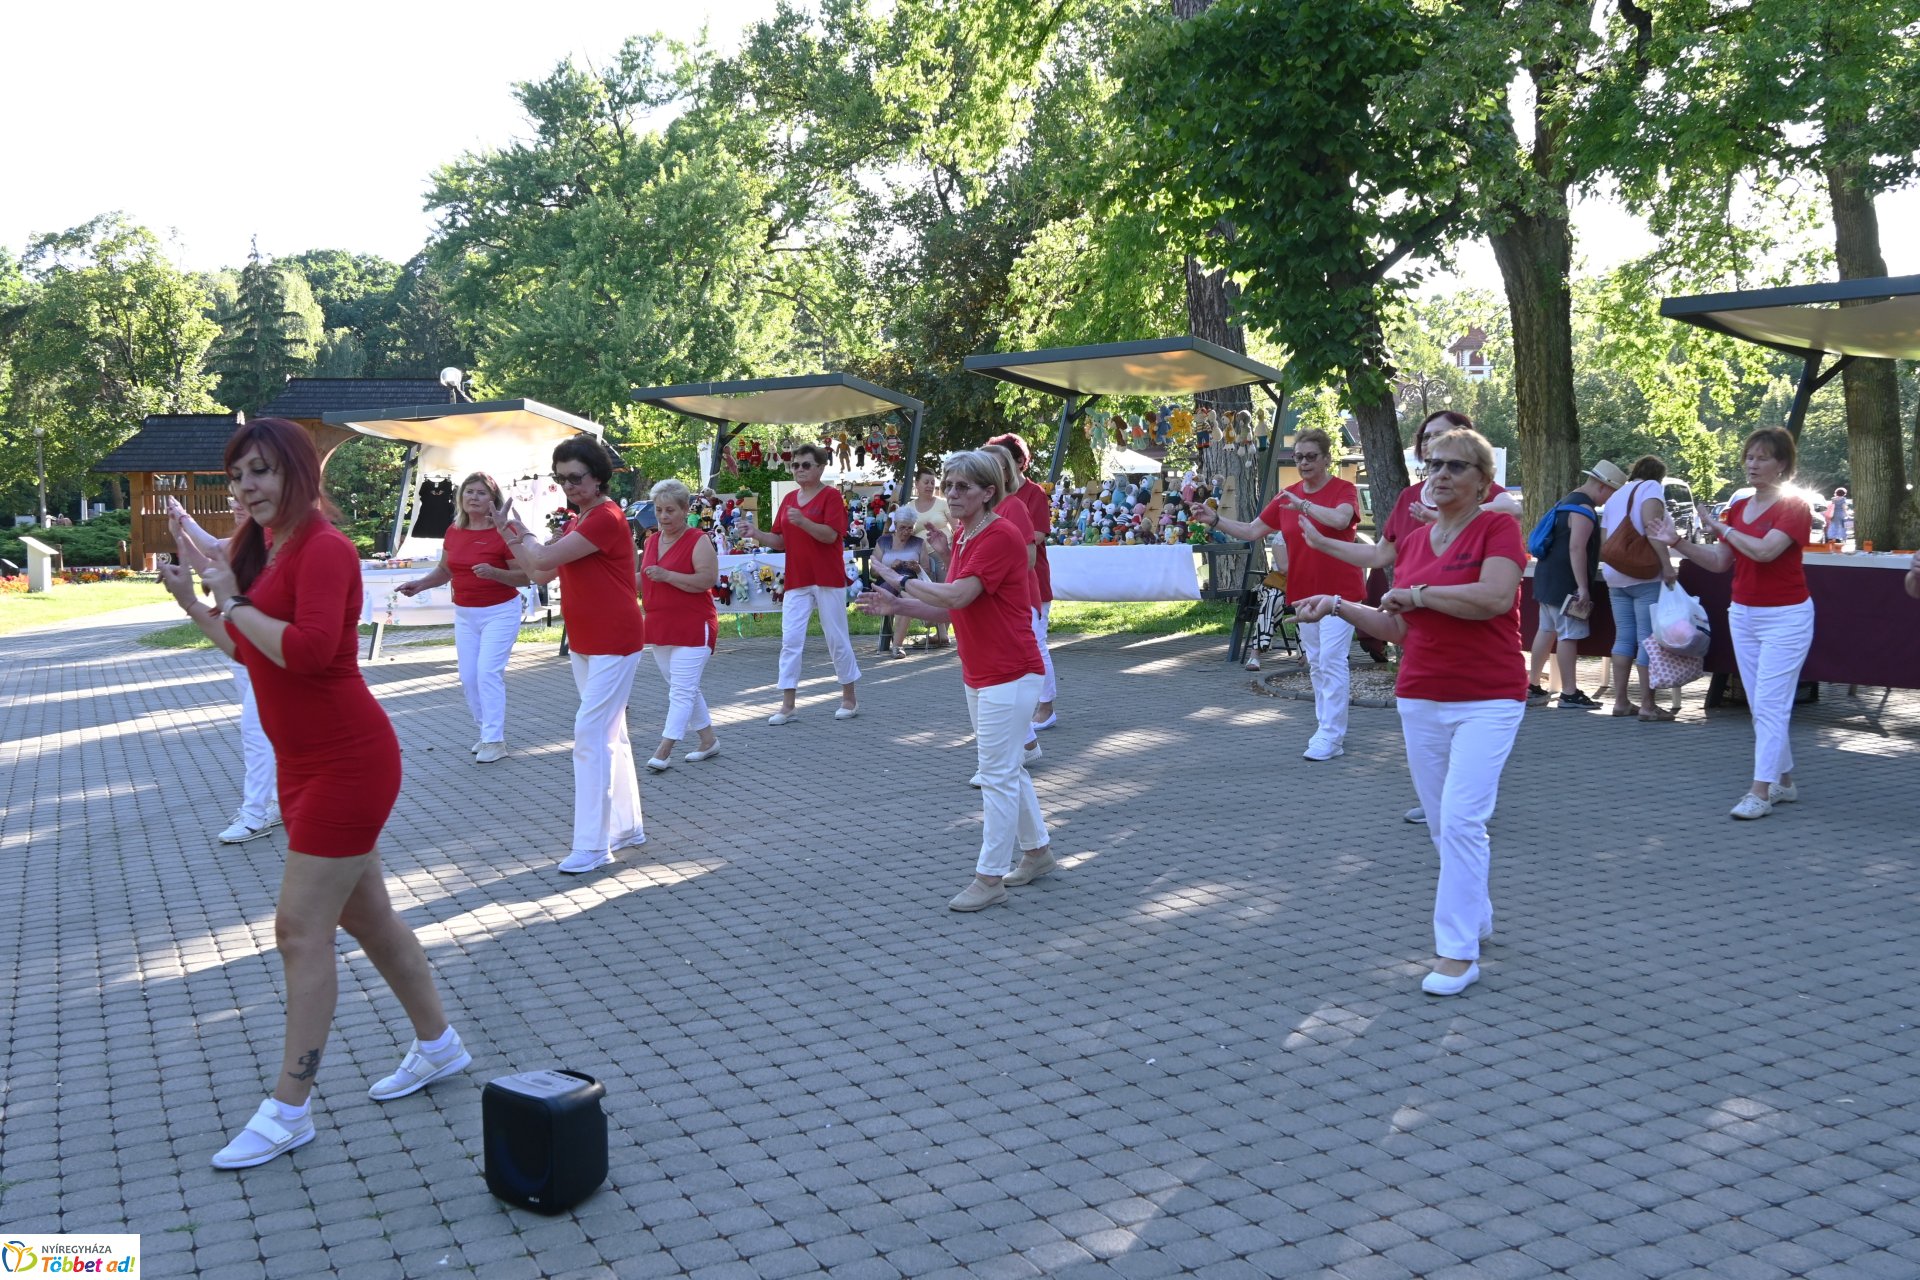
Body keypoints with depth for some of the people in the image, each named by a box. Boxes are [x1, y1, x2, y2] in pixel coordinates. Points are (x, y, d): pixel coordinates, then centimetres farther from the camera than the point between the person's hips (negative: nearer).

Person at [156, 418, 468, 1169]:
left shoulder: (323, 548, -18)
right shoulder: (265, 551, 10)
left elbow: (309, 647, -31)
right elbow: (248, 649, 19)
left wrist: (233, 601, -20)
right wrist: (192, 600, 11)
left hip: (346, 764, -10)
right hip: (306, 764, 10)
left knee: (301, 930, -5)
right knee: (364, 915, 18)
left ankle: (287, 1112, 5)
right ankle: (438, 1046, 35)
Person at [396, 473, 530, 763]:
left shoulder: (503, 533, -14)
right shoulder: (453, 532, 3)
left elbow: (524, 577, -13)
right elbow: (445, 570, 16)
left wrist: (494, 572, -29)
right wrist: (420, 584, 0)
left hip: (499, 612, -6)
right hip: (464, 614, 6)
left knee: (488, 672, -13)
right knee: (469, 676, 7)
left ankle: (494, 740, -8)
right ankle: (486, 731, 20)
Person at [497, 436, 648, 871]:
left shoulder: (606, 519, -19)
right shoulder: (575, 524, 13)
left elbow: (544, 558, -23)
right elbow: (539, 573, 12)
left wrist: (523, 533, -2)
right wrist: (509, 535, 0)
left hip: (613, 644, -10)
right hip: (583, 644, 10)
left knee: (591, 736, -11)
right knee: (611, 735, 16)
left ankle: (592, 846, -7)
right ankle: (628, 826, 27)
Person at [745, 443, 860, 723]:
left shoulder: (831, 495, -5)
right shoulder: (789, 500, 12)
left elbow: (830, 534, -17)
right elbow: (780, 541, 13)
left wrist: (802, 521, -30)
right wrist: (755, 533, -4)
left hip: (827, 580, -5)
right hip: (796, 581, 5)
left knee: (837, 639, 4)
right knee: (790, 641, -1)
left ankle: (850, 698, 19)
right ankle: (788, 706, 1)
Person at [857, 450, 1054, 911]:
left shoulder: (1001, 536, -19)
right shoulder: (962, 536, 11)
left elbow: (956, 595, -27)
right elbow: (951, 607, 14)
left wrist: (902, 581, -13)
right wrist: (897, 606, 2)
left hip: (1009, 674, -10)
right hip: (978, 675, 10)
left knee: (998, 774, -4)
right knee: (1006, 769, 19)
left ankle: (989, 877, 3)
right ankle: (1037, 851, 33)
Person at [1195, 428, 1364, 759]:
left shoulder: (1343, 489, -8)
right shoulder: (1287, 496, 8)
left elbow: (1340, 519, -30)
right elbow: (1252, 531, 8)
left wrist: (1302, 505, -36)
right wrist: (1215, 520, -3)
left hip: (1339, 590, -6)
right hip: (1304, 591, 6)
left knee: (1331, 660, -10)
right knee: (1316, 663, 12)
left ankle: (1331, 737, -7)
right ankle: (1326, 727, 22)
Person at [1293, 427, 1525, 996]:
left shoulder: (1497, 528, -7)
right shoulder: (1413, 542, 11)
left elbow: (1494, 597, -25)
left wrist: (1415, 593, -14)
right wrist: (1339, 606, 8)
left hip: (1487, 701, -6)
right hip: (1421, 700, 7)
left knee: (1461, 819, -14)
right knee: (1441, 823, 12)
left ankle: (1458, 951, -7)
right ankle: (1476, 917, 32)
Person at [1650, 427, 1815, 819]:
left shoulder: (1794, 506, -11)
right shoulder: (1737, 507, 8)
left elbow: (1764, 550, -26)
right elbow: (1719, 562, 8)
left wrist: (1721, 527, -14)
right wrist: (1676, 542, -4)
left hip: (1785, 617, -7)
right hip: (1742, 614, 7)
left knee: (1770, 705, -8)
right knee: (1760, 706, 12)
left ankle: (1761, 792, -7)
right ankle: (1784, 782, 23)